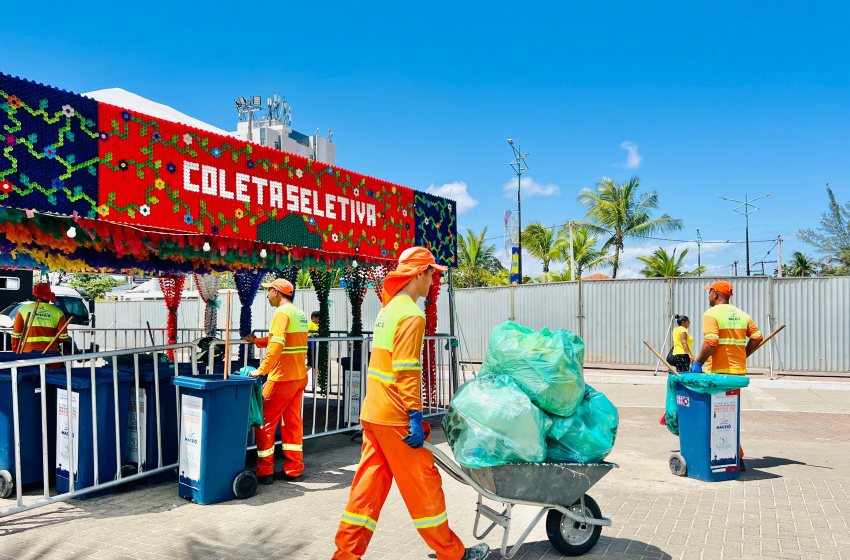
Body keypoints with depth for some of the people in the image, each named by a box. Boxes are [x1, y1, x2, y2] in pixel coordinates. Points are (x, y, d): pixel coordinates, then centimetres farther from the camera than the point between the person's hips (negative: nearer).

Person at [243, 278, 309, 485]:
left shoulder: (282, 313, -13)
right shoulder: (299, 314, 15)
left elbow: (277, 344, -25)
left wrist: (261, 370, -26)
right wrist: (257, 341, 21)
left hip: (282, 377, -9)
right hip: (299, 376, 9)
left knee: (264, 421, 2)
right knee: (292, 422, 13)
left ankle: (264, 473, 8)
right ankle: (293, 470, 18)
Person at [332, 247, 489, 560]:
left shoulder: (388, 309, 15)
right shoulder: (411, 314, -15)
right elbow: (407, 371, -21)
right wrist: (415, 417, -20)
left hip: (372, 413, 9)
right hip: (394, 418, -9)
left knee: (369, 484, 12)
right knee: (423, 484, 4)